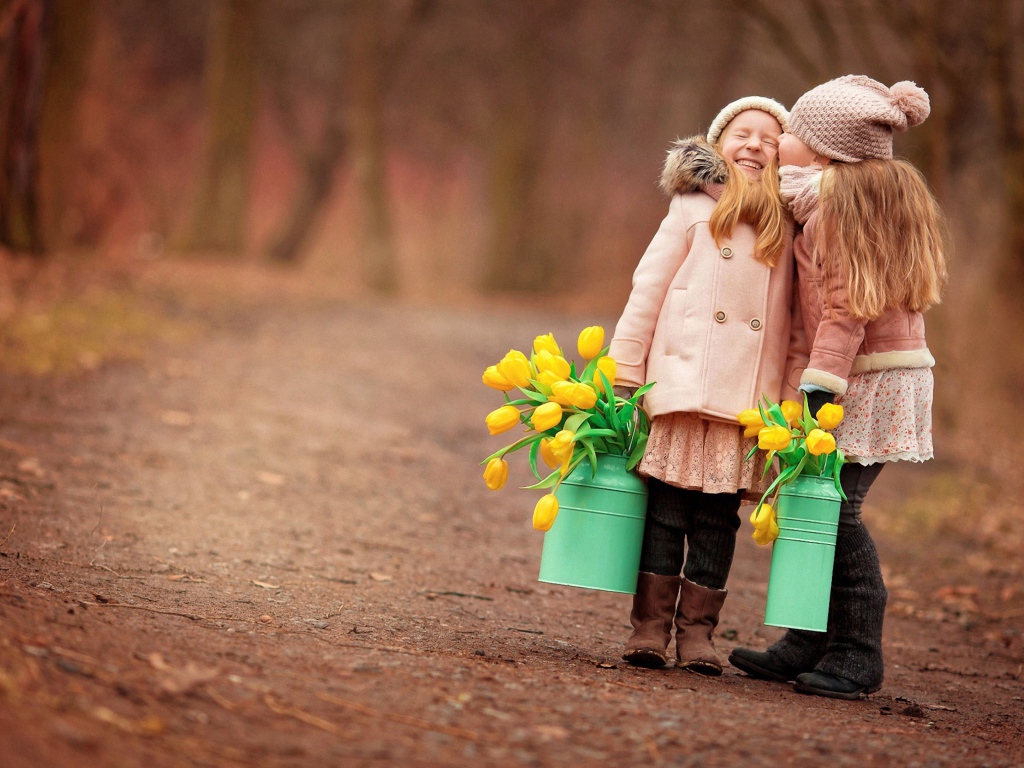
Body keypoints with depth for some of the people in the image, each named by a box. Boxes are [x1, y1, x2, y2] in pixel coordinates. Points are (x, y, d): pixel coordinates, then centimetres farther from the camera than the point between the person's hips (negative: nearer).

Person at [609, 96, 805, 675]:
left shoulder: (787, 228, 12)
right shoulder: (695, 210, 5)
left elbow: (792, 319, 11)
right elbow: (647, 291, 4)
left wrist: (793, 398, 2)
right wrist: (624, 376, 0)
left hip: (748, 403, 2)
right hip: (681, 387, -2)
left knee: (719, 517, 3)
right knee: (666, 507, 0)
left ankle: (698, 629, 10)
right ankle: (650, 624, 7)